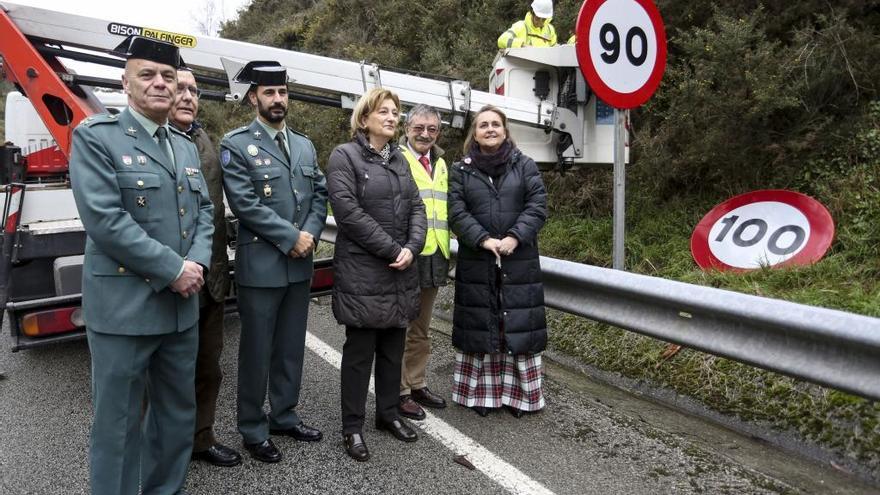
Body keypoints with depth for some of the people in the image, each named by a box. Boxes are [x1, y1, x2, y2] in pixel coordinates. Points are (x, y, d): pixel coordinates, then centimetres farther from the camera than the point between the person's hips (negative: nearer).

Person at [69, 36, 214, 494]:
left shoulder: (185, 146, 13)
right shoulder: (95, 136, -7)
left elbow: (203, 210, 13)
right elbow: (104, 219, -17)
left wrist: (197, 263, -6)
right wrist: (173, 270, -17)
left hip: (181, 305, 7)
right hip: (124, 306, -6)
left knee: (178, 411, 17)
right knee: (118, 421, 5)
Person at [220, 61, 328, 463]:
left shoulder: (305, 146, 14)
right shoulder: (236, 145, -5)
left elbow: (320, 194, 10)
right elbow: (245, 203, -15)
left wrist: (310, 234, -8)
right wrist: (291, 237, -15)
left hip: (300, 265, 6)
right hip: (260, 265, -5)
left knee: (291, 347, 15)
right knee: (257, 351, 5)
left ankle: (284, 416, 31)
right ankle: (254, 430, 21)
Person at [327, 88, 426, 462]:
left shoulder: (398, 158, 15)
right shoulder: (344, 156, -6)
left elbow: (416, 206, 10)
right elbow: (347, 211, -16)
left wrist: (412, 247, -8)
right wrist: (392, 250, -16)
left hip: (401, 270, 6)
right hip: (363, 271, -6)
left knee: (393, 347, 14)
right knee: (360, 350, 3)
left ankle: (388, 413, 30)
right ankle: (352, 427, 17)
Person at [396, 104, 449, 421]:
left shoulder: (440, 164, 17)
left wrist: (446, 251, 21)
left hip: (434, 257, 7)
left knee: (421, 329, 17)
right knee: (399, 326, 2)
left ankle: (417, 384, 29)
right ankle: (399, 392, 13)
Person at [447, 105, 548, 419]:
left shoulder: (525, 165, 7)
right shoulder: (461, 170, 7)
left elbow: (537, 206, -2)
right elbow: (457, 213, -3)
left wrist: (514, 238, -16)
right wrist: (484, 240, -16)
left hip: (519, 262, 0)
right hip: (476, 264, 0)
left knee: (517, 326, 4)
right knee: (479, 327, 5)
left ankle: (518, 393, 16)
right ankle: (481, 392, 17)